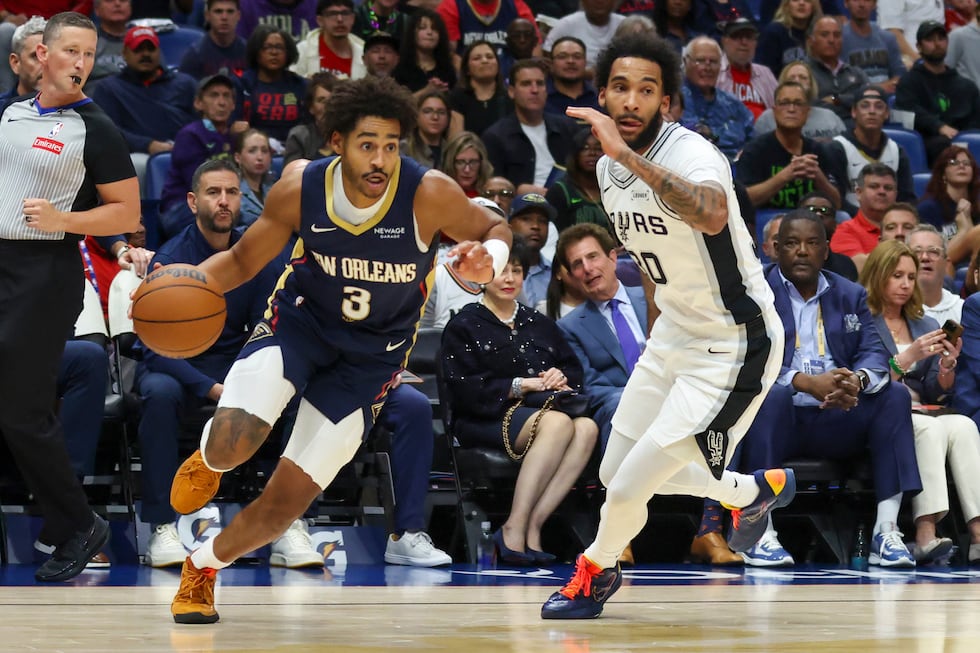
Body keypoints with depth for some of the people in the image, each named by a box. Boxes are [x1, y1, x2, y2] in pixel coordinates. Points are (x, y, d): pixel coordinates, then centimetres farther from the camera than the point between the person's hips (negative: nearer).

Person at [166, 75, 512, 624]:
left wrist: (487, 261, -31)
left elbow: (495, 229, -6)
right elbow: (242, 261, -3)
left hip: (371, 355, 0)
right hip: (300, 318, 0)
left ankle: (203, 566, 27)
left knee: (287, 500, -2)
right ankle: (208, 461, 14)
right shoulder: (300, 188, -19)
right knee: (234, 442, -26)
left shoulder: (430, 195, -25)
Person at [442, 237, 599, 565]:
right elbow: (463, 390, -5)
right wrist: (519, 385, -13)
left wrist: (560, 377, -3)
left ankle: (531, 526, -36)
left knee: (587, 427, -31)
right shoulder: (464, 326, 7)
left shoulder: (538, 323, 25)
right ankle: (515, 530, -39)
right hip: (488, 419, -5)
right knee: (558, 423, -36)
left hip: (543, 409, 5)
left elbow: (574, 370, 21)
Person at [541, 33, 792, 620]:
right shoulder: (609, 169, 0)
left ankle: (597, 572, 22)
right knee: (615, 474, 17)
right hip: (674, 333, 9)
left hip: (734, 346, -9)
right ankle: (756, 491, 39)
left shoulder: (691, 154, -26)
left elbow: (713, 216, -52)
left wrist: (630, 156, -57)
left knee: (630, 487, -11)